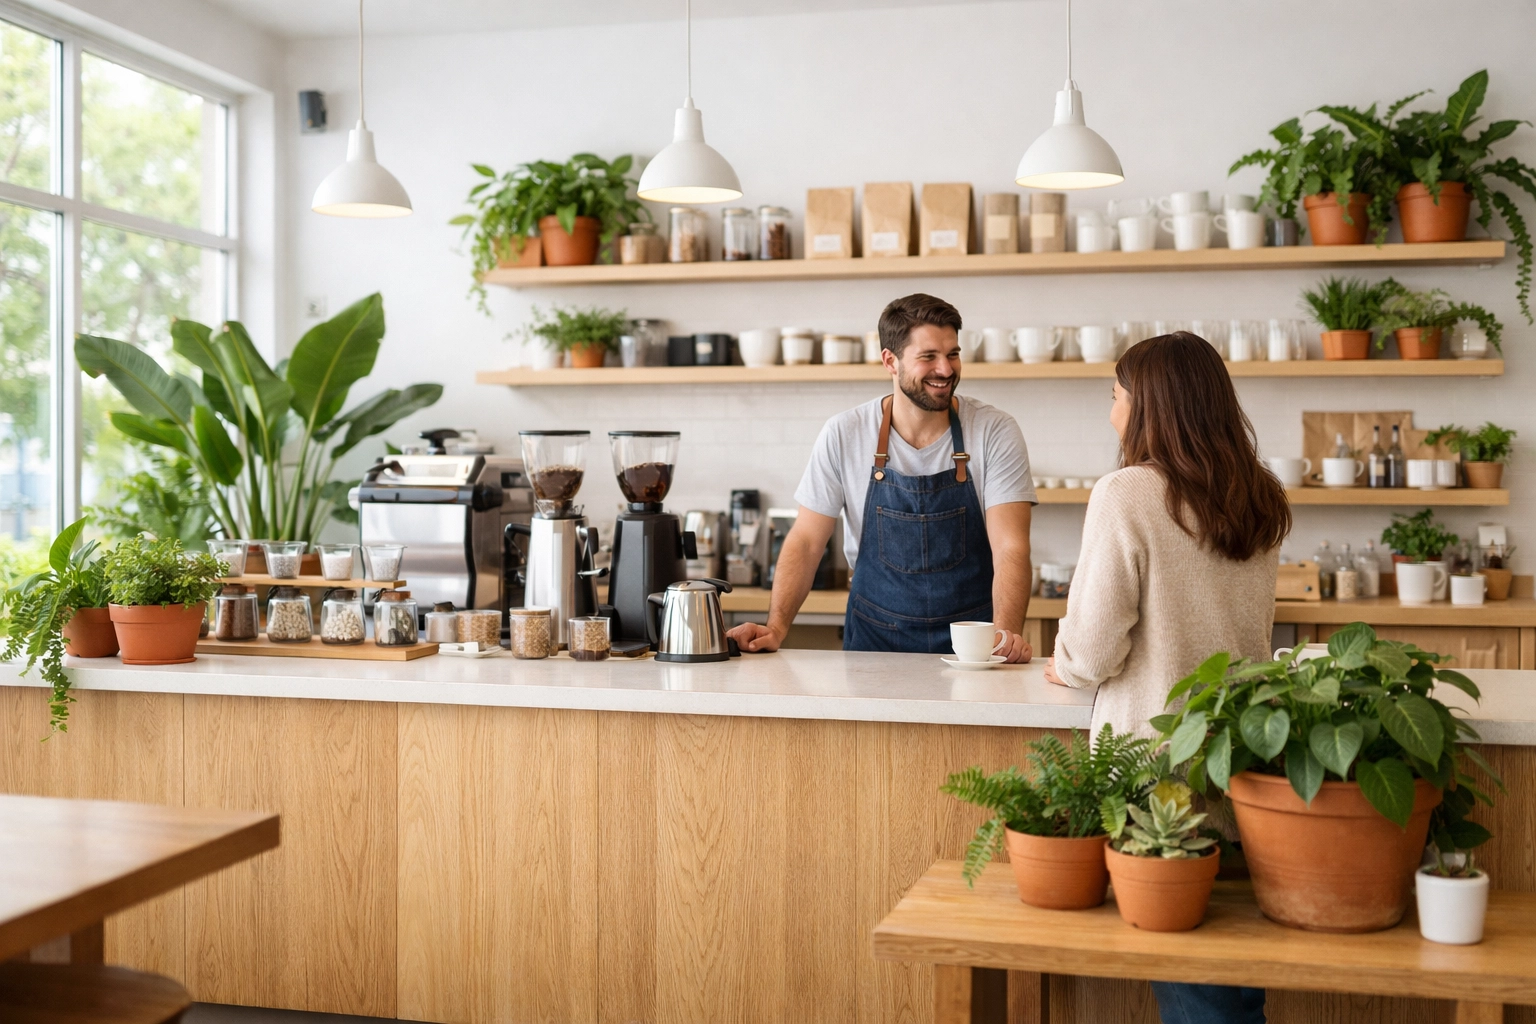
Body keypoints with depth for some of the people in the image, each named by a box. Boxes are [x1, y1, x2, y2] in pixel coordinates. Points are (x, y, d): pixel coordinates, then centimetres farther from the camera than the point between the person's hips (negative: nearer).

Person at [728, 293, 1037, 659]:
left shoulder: (995, 433, -5)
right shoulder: (843, 435, -3)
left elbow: (1010, 548, -11)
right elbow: (805, 542, 2)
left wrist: (1006, 634, -28)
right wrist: (775, 628, -12)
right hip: (874, 642, 1)